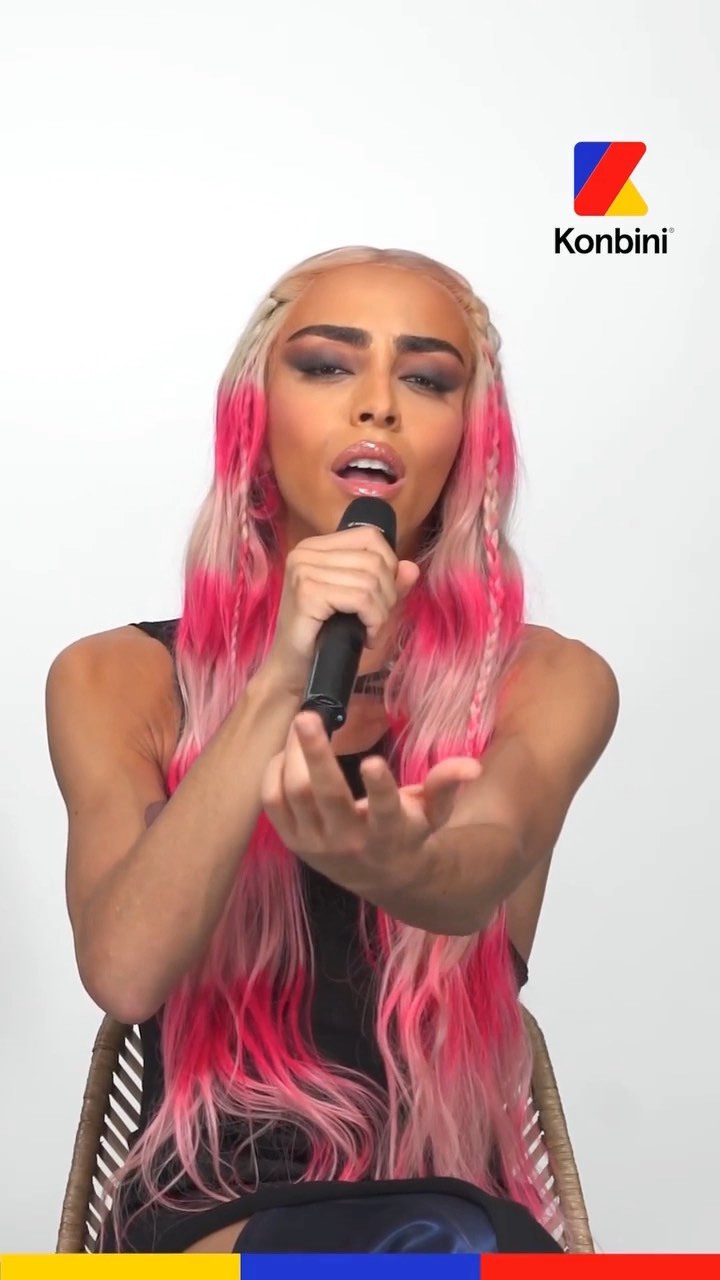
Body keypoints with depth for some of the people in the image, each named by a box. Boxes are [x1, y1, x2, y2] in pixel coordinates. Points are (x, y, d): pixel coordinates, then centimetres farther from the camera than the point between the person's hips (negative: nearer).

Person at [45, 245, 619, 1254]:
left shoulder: (548, 680, 1)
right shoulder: (118, 680, 1)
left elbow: (484, 867, -20)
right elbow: (125, 972, -14)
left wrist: (402, 870, -43)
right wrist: (282, 685, -24)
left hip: (464, 1224, 2)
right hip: (203, 1220, -1)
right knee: (441, 1246, -32)